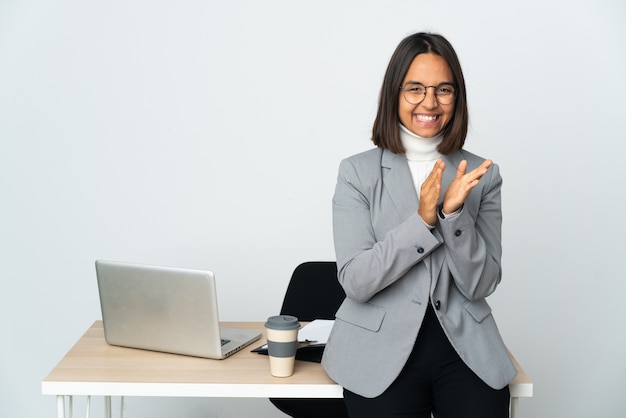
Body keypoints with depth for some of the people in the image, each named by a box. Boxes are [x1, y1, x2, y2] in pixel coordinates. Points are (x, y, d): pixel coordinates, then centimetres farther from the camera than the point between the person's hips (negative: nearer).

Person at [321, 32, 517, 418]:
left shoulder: (482, 175, 4)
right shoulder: (358, 172, -1)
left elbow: (481, 285, 0)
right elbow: (355, 281, -9)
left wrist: (454, 215, -15)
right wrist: (423, 220, -18)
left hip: (466, 350, 1)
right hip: (382, 353, -1)